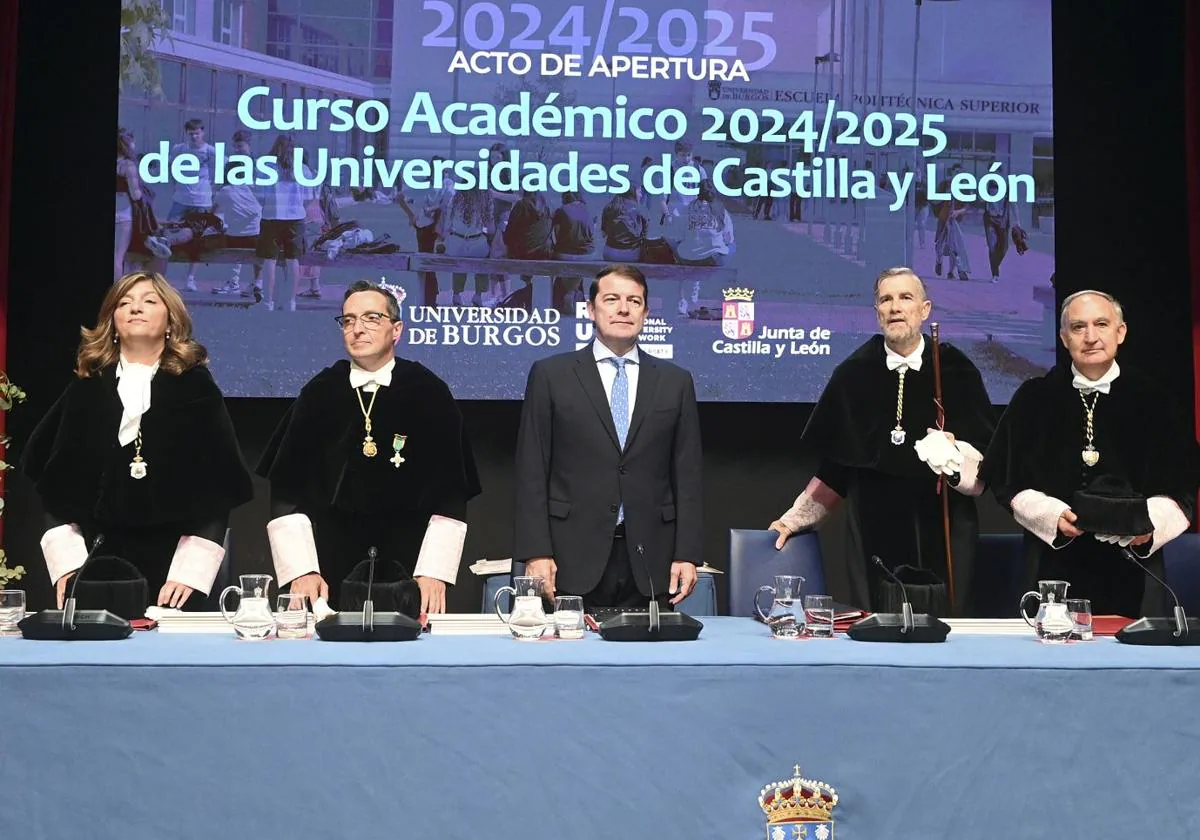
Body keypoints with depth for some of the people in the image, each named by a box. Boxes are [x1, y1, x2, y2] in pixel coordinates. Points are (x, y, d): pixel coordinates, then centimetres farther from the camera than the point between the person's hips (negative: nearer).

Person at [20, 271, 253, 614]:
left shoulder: (196, 388, 4)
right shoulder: (86, 389, 10)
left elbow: (217, 490, 0)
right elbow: (54, 485, 10)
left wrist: (189, 572, -9)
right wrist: (67, 566, -1)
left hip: (172, 566, -2)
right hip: (96, 564, 2)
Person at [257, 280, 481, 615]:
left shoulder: (429, 394, 0)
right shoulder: (319, 394, 4)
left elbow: (450, 494, -2)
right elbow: (286, 490, 4)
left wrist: (434, 573, -11)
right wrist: (300, 571, -6)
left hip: (408, 575, -1)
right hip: (330, 572, 1)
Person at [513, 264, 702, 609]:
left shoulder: (676, 382, 10)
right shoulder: (550, 375, 5)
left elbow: (687, 476, 8)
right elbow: (532, 472, 1)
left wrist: (687, 555, 1)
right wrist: (535, 552, -7)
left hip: (650, 564, 2)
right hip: (573, 560, -1)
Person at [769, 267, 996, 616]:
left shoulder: (956, 371, 2)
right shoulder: (853, 375, 4)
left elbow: (987, 463, -1)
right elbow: (834, 467, 11)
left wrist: (954, 454, -20)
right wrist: (795, 518, 8)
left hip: (943, 540, 0)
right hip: (874, 540, 1)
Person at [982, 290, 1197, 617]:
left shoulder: (1149, 400, 3)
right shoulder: (1035, 398, 3)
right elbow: (1008, 479, 4)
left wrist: (1150, 523, -15)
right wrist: (1052, 515, -12)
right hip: (1056, 563, 0)